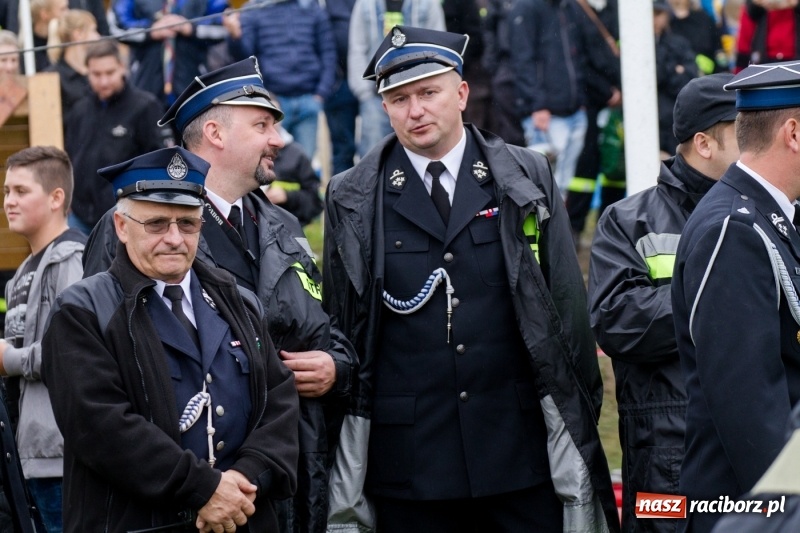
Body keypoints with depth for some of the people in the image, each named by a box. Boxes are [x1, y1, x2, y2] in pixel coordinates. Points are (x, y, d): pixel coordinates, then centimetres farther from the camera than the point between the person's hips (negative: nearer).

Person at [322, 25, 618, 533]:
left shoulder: (526, 180, 5)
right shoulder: (354, 201, 4)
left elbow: (566, 302, 7)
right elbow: (342, 325, 7)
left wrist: (578, 414, 5)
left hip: (520, 446, 0)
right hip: (410, 461, 0)